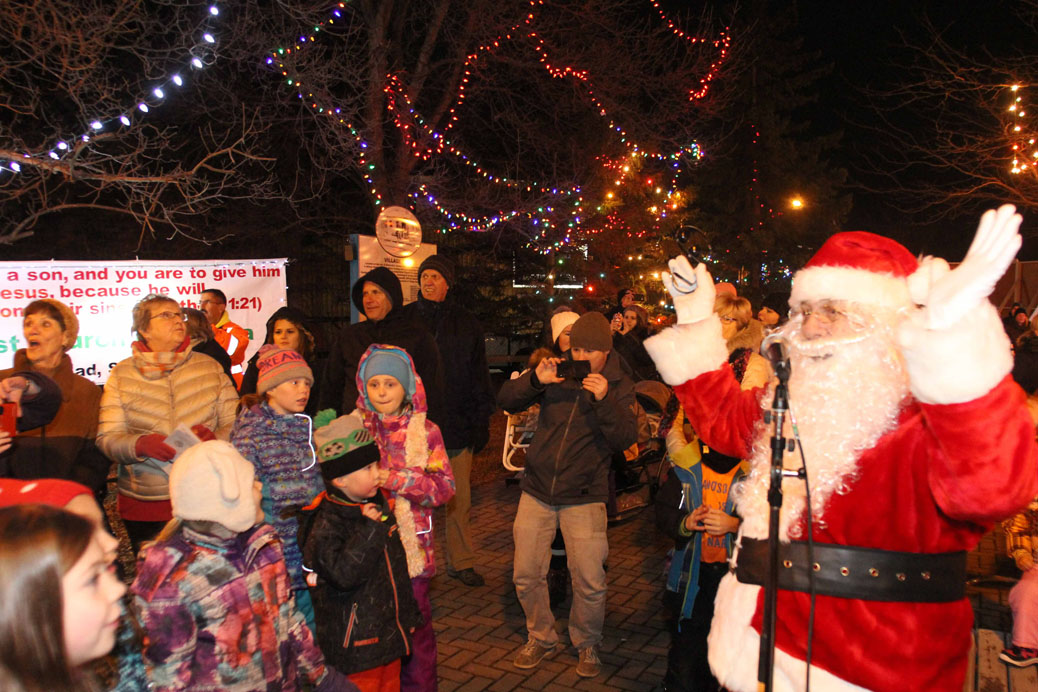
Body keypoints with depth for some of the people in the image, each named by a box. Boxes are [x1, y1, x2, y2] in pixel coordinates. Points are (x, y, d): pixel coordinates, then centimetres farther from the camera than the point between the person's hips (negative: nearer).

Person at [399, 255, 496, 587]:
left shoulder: (466, 323, 8)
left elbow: (479, 374, 10)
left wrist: (482, 419, 3)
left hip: (457, 425, 1)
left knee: (459, 499, 6)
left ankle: (461, 562, 19)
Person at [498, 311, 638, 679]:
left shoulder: (620, 386, -2)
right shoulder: (556, 372, 2)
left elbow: (626, 439, -14)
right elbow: (505, 400, -1)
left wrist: (604, 401, -28)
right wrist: (535, 379, -19)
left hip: (584, 498, -2)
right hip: (537, 490, 3)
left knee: (590, 583, -3)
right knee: (526, 575, 7)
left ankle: (587, 645, 25)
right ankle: (542, 638, 31)